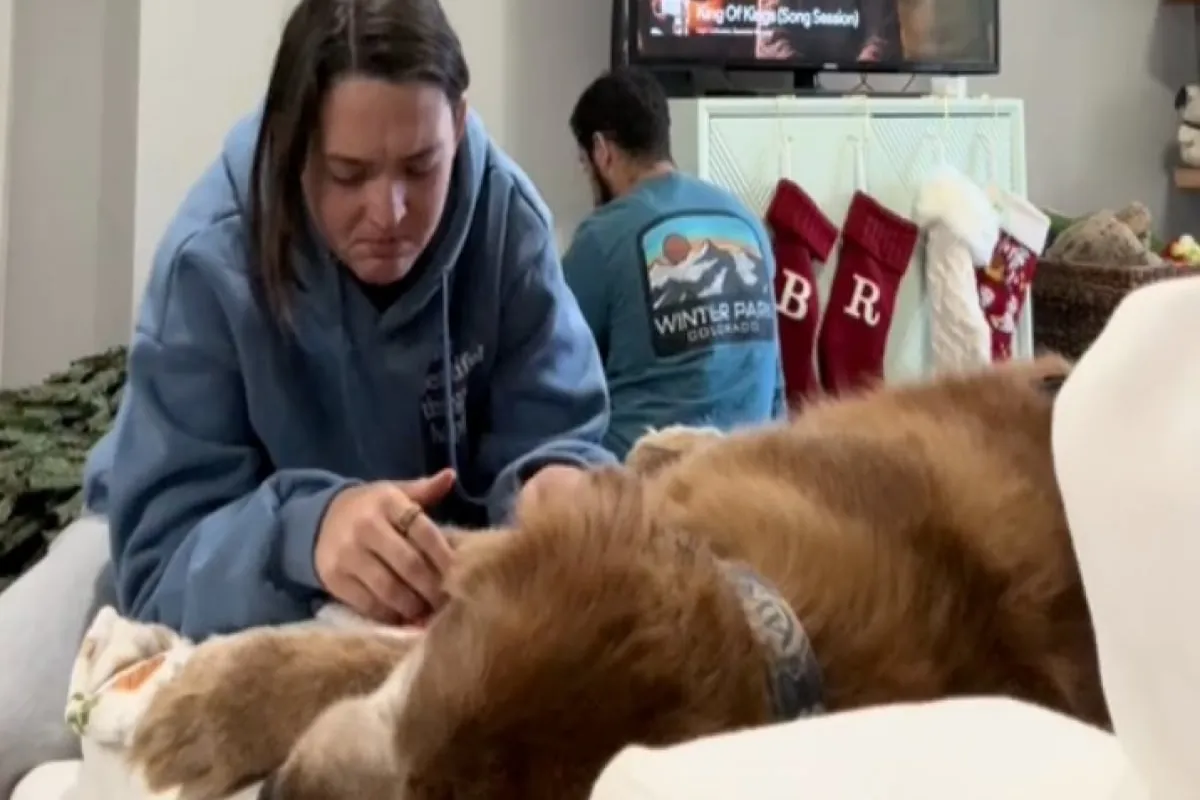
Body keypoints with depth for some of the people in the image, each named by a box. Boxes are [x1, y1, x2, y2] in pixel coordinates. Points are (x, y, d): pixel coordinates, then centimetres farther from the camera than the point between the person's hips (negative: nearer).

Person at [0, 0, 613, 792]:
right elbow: (164, 555, -33)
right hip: (230, 564, -3)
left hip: (436, 567, 3)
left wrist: (560, 486, -44)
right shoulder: (211, 258, -30)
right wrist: (304, 530, -54)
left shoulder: (508, 221, -24)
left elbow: (557, 436, -20)